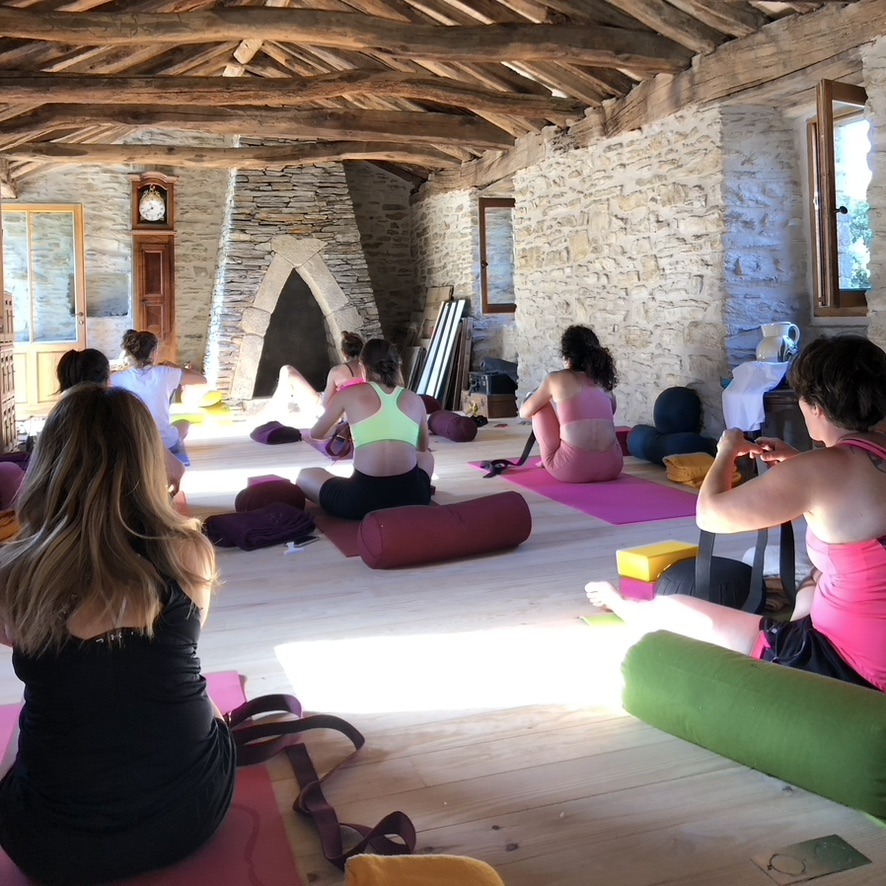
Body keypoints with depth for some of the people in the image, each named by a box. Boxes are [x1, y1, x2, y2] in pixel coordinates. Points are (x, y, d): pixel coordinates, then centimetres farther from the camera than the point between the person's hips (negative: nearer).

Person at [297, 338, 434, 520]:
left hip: (363, 499, -2)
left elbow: (315, 434, 21)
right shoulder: (415, 400, 13)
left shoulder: (349, 395, 7)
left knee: (304, 475, 25)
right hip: (412, 497, 3)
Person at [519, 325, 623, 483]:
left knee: (540, 407, 19)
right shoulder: (604, 382, 17)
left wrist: (534, 400, 42)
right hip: (611, 467, 5)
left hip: (572, 469, -5)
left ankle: (551, 462, 28)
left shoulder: (555, 378, 6)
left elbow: (524, 413, 18)